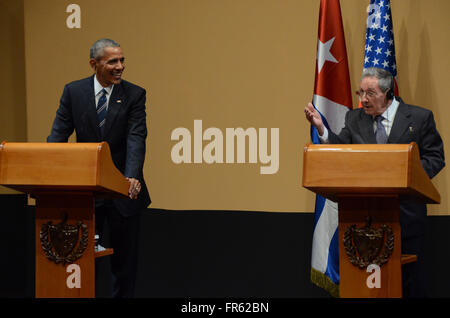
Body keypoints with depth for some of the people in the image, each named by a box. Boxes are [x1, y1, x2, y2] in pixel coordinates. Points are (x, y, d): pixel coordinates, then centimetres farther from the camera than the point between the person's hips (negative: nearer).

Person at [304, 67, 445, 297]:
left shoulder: (419, 118, 1)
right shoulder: (355, 119, 11)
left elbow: (435, 158, 0)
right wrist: (321, 128, -16)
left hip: (406, 213, -2)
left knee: (412, 282, 1)